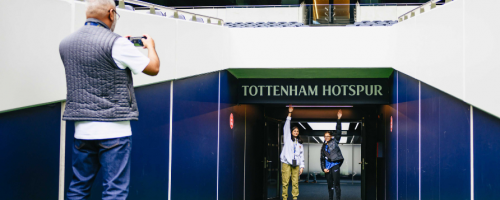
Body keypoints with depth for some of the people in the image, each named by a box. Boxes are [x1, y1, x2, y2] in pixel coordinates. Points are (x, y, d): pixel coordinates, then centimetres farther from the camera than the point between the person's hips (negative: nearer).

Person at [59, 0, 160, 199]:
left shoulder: (66, 43, 6)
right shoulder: (116, 43, -13)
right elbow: (153, 68, -4)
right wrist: (150, 46, 16)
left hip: (82, 129, 6)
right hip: (113, 130, -6)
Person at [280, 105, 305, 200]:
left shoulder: (300, 143, 18)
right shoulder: (288, 138, 9)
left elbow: (301, 155, 18)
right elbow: (286, 127, -1)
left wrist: (302, 166, 10)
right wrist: (289, 113, -6)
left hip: (296, 164, 3)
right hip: (286, 163, -3)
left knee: (295, 183, -2)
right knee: (285, 182, -6)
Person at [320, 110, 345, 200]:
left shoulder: (334, 141, 9)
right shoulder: (323, 147, 19)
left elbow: (338, 131, 2)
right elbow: (322, 158, 18)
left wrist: (339, 119, -3)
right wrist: (323, 168, 6)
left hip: (335, 164, -4)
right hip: (327, 167, 4)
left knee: (336, 184, -12)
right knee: (330, 185, 7)